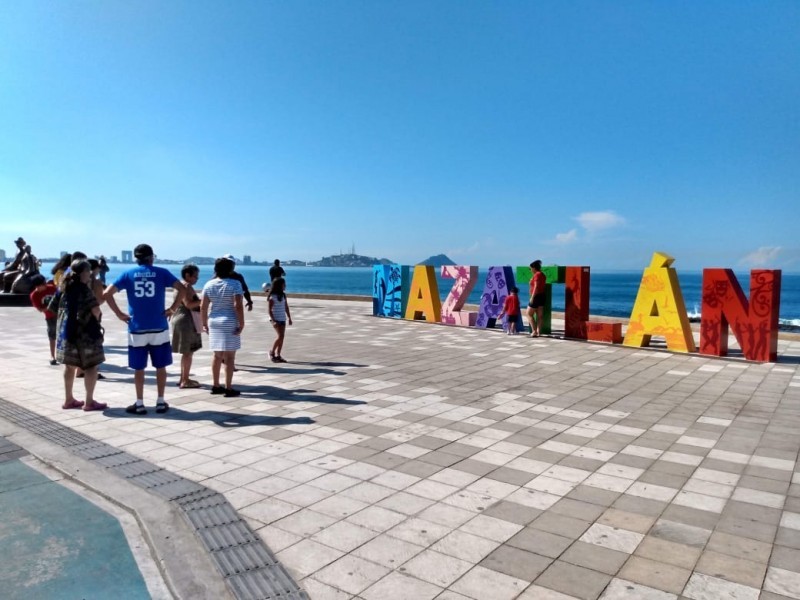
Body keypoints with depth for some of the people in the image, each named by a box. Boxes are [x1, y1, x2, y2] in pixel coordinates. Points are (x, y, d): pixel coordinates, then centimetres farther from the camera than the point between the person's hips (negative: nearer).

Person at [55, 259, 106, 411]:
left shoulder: (67, 288, 11)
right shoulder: (84, 289, -14)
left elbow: (62, 309, 18)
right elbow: (95, 310, -19)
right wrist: (95, 320, 0)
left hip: (67, 330, 9)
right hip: (84, 331, -8)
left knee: (70, 365, 14)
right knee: (91, 366, -2)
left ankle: (68, 400, 22)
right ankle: (89, 402, -2)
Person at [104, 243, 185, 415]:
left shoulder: (128, 274, 3)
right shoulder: (161, 272, 1)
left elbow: (107, 293, -4)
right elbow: (182, 288, -10)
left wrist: (119, 314, 1)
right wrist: (172, 309, -4)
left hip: (137, 329, 1)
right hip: (159, 328, 0)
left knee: (138, 368, 9)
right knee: (160, 366, 10)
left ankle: (139, 404, 13)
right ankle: (160, 402, 14)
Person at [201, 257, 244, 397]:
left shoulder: (209, 285, 5)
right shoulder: (235, 284, -11)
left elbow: (203, 306, 4)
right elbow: (238, 306, -19)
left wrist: (204, 323, 13)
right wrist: (241, 324, -14)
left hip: (214, 322, 6)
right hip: (230, 323, -6)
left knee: (217, 355, 15)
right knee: (229, 356, -1)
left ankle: (215, 386, 21)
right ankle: (229, 388, 1)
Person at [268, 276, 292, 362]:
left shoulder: (283, 295, 8)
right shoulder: (273, 297, -10)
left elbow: (286, 307, 14)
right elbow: (270, 310, -11)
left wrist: (289, 318, 11)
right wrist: (273, 320, -19)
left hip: (282, 319, 7)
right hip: (276, 319, -6)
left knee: (282, 337, 4)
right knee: (280, 336, -14)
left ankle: (278, 355, 10)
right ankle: (272, 352, 3)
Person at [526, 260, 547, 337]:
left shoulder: (537, 275, -14)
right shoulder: (542, 275, 15)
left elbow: (536, 287, -20)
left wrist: (532, 297, -21)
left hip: (536, 296, -9)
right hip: (542, 296, 10)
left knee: (529, 314, -1)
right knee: (539, 316, 8)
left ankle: (534, 331, -7)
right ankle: (538, 331, 9)